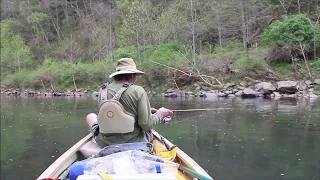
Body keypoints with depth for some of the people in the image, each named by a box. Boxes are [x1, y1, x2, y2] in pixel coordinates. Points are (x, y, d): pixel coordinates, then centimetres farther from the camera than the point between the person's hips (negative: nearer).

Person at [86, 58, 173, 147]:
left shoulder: (103, 91, -3)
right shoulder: (138, 91, -15)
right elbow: (147, 125, -18)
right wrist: (160, 113, 2)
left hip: (105, 143, 2)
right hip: (134, 143, -2)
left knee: (90, 116, 27)